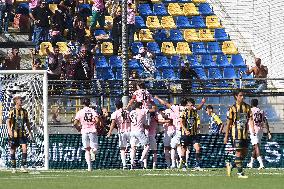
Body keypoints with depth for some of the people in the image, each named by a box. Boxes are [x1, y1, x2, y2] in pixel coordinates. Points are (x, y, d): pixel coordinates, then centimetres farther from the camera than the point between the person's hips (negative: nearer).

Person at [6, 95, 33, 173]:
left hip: (22, 133, 3)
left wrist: (30, 132, 14)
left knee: (24, 148, -13)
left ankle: (23, 166, -8)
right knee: (13, 150, 3)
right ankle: (13, 168, 13)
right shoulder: (12, 111, -3)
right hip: (14, 133, -3)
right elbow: (8, 121, -9)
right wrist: (9, 130, -25)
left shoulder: (24, 111, 8)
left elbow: (27, 123, 16)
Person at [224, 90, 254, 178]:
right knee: (238, 151, -8)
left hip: (245, 133, 5)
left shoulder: (247, 107, 7)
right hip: (237, 133, -5)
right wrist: (226, 136, 0)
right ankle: (240, 172, -3)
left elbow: (250, 119, 3)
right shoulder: (232, 108, -5)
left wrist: (252, 129, -16)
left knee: (245, 152, 7)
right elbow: (229, 123, -1)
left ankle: (231, 165, 25)